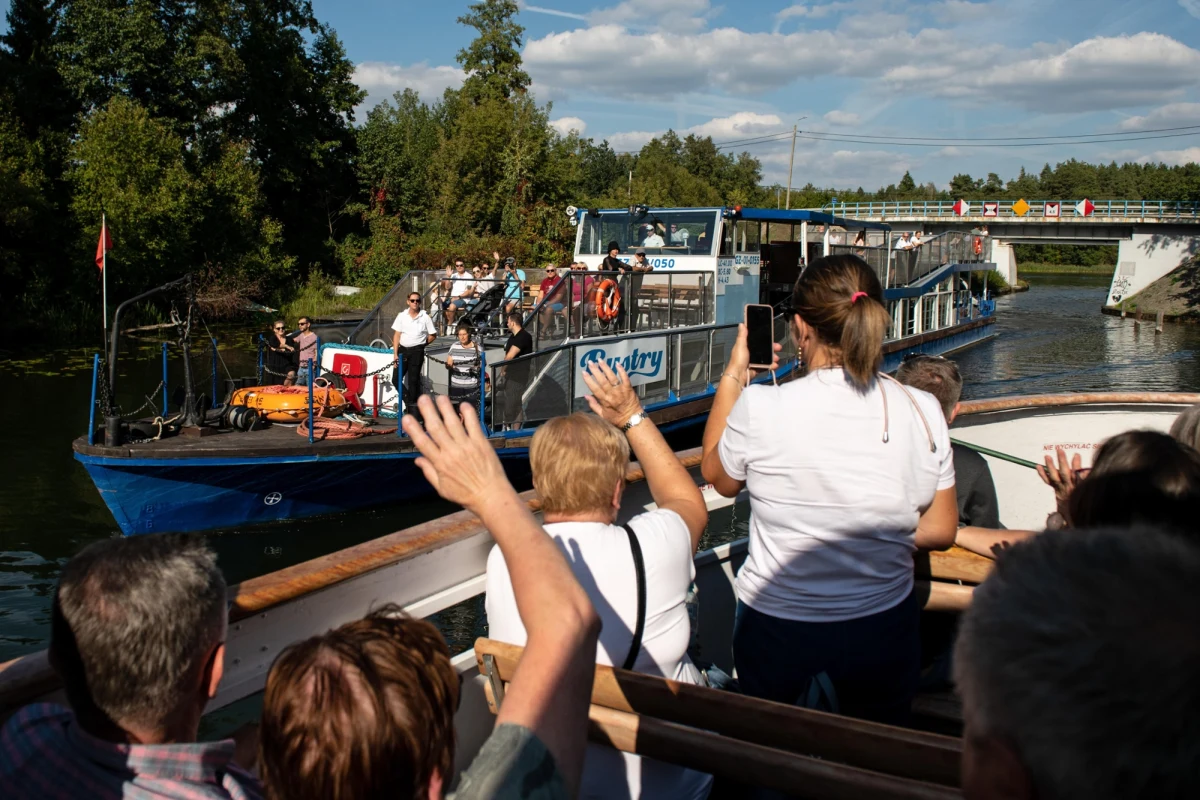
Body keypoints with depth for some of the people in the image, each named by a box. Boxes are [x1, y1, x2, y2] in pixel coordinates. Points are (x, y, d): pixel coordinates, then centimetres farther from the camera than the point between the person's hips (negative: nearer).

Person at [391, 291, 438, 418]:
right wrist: (395, 354, -1)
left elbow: (433, 335, 6)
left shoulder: (425, 317, -1)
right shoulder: (402, 316, 4)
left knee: (413, 380, 0)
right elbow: (397, 335, 4)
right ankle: (409, 401, 18)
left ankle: (412, 406, 10)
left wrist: (422, 344, 1)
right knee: (396, 379, 0)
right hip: (403, 350, 3)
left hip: (417, 351, -3)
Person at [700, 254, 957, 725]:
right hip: (882, 632, 2)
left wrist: (734, 374, 11)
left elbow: (718, 477, 5)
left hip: (774, 631, -2)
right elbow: (940, 532, 2)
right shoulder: (923, 412, -8)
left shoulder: (760, 408, -16)